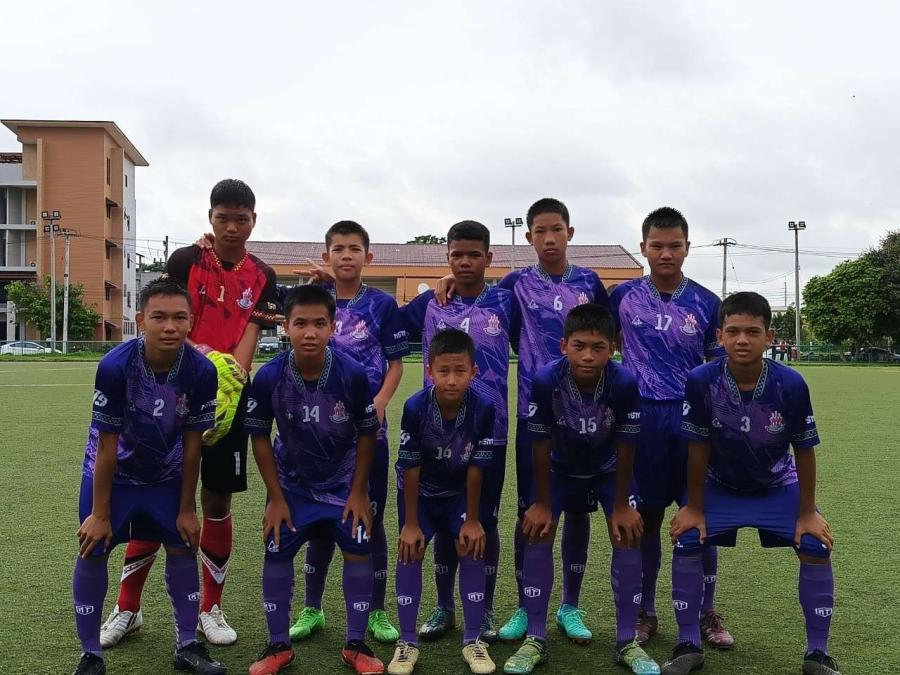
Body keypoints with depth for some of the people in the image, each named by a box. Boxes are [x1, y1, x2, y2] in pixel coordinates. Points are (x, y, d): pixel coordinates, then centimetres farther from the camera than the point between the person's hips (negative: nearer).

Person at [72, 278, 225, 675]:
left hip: (167, 473, 2)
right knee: (93, 552, -4)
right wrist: (100, 514, -14)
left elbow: (192, 446, -13)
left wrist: (186, 510, -6)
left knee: (183, 546, 3)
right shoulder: (115, 367, -30)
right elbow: (107, 446, -21)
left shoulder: (201, 372, -24)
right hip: (113, 471, -2)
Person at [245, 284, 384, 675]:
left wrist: (358, 491, -9)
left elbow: (367, 434, -12)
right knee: (277, 553, 1)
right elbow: (260, 438, -10)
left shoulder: (353, 374, -27)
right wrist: (276, 497, -8)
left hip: (343, 480, 0)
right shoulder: (268, 378, -25)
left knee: (359, 552, -2)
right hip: (291, 481, 1)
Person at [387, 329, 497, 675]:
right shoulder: (415, 408, -32)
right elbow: (410, 468, -21)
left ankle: (473, 640, 6)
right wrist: (410, 523, -15)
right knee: (410, 551, -7)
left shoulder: (483, 408, -30)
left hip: (459, 491, 1)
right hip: (419, 491, -1)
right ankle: (407, 642, 6)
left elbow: (475, 469, -18)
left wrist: (472, 520, -11)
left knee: (471, 548, -8)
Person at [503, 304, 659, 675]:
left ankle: (627, 642, 5)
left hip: (609, 469, 0)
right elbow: (541, 445, -22)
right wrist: (542, 504, -14)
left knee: (628, 536, -10)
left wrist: (621, 506, -13)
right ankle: (535, 640, 2)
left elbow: (625, 448, -21)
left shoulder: (624, 382, -34)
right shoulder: (546, 380, -35)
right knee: (537, 533, -10)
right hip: (559, 469, 0)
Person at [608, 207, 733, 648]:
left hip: (693, 421, 0)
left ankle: (707, 613, 22)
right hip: (640, 419, 0)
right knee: (646, 517, 8)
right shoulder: (622, 296, 1)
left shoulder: (706, 304, 1)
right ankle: (645, 612, 23)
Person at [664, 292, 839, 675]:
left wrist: (807, 513, -8)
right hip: (720, 486, 0)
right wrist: (694, 508, -9)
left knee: (817, 548, -12)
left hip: (778, 486, 1)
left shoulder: (791, 385, -26)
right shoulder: (701, 381, -27)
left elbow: (804, 451, -13)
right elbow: (699, 449, -15)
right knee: (686, 543, -14)